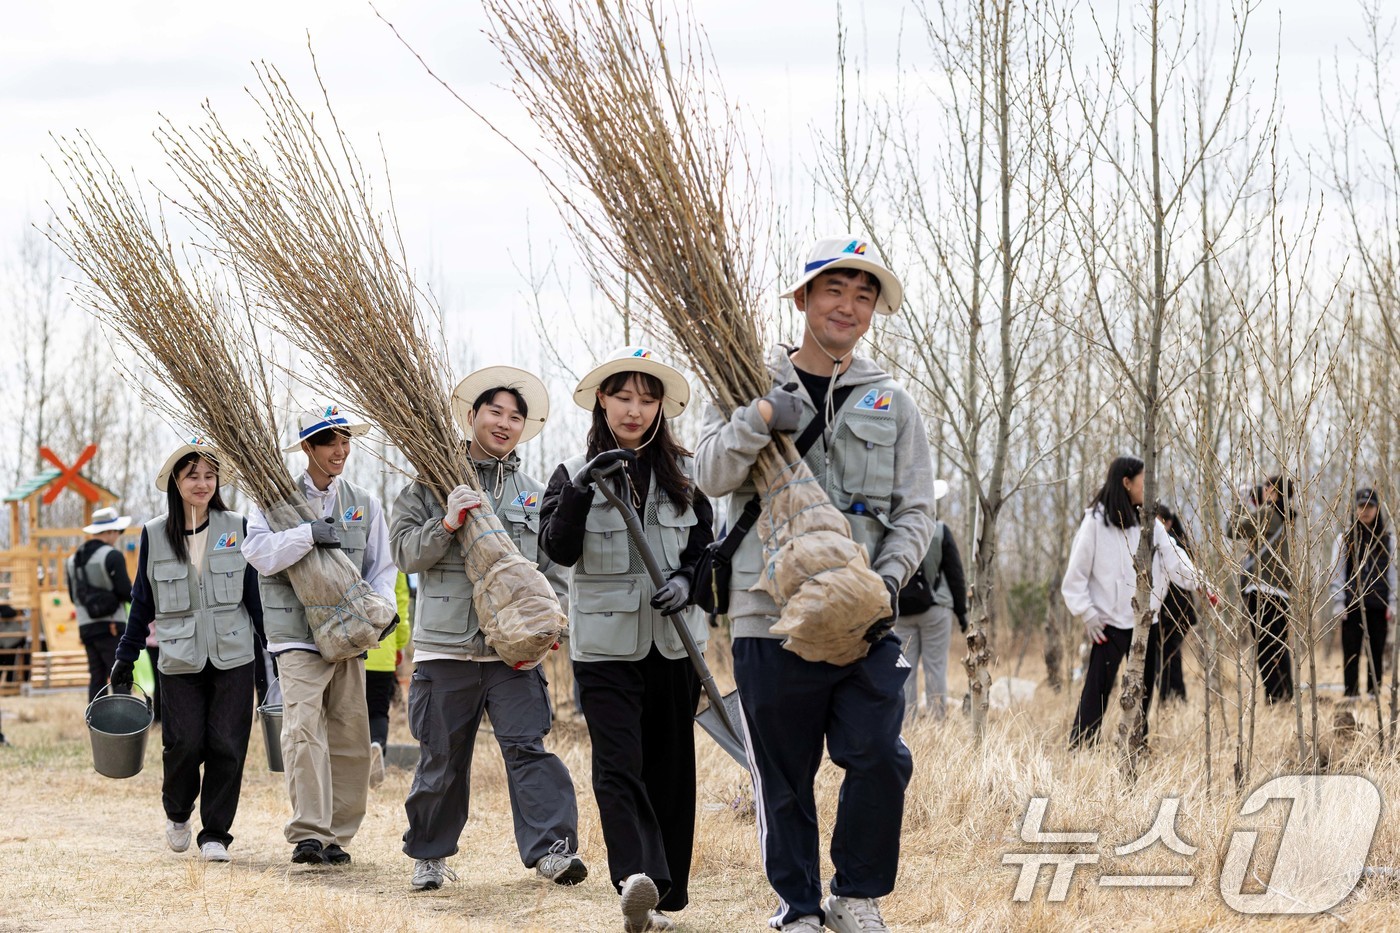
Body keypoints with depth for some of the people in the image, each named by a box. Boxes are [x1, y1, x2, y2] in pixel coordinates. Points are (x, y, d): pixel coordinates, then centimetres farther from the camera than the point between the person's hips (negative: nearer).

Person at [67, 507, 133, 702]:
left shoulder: (73, 559, 13)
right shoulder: (112, 556, -10)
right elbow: (125, 591, -14)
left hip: (86, 627, 7)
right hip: (111, 627, -7)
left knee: (97, 677, 9)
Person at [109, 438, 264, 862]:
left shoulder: (236, 528, 4)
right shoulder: (154, 534, 4)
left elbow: (255, 593, 8)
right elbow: (143, 602, 11)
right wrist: (125, 658, 12)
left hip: (232, 656, 0)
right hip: (180, 660, 0)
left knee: (227, 746, -5)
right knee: (185, 743, -8)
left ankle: (216, 833, 9)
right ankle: (177, 812, 22)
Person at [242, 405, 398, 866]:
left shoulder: (364, 503, 13)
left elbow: (381, 566, 13)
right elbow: (260, 552, -13)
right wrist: (309, 534, -24)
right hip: (297, 635, -4)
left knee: (350, 737, 5)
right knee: (304, 730, -17)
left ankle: (337, 835, 14)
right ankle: (307, 833, -19)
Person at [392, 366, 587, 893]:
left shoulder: (535, 494, 15)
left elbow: (553, 572, 15)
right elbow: (405, 552, 0)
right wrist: (446, 525, -17)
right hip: (445, 645, -1)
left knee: (528, 747, -11)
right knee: (442, 758, 6)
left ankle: (551, 849, -16)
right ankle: (429, 855, 19)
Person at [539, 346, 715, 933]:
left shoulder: (684, 474, 8)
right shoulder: (575, 472, 2)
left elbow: (706, 547, 13)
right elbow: (557, 548, -9)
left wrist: (687, 581, -8)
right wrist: (582, 489, -23)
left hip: (673, 640, 3)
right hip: (605, 644, -3)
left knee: (670, 768, 5)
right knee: (618, 764, -16)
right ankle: (638, 879, -31)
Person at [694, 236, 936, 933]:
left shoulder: (892, 405, 13)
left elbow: (915, 511, 10)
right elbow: (713, 475, -5)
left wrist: (889, 580, -8)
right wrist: (760, 418, -22)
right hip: (771, 613, -1)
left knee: (880, 758, -10)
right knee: (783, 776, 3)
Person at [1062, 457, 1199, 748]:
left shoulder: (1150, 524, 10)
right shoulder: (1096, 522, -6)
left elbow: (1174, 559, -2)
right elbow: (1076, 573, -6)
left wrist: (1200, 583, -16)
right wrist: (1087, 613, -11)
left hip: (1146, 622, 6)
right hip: (1110, 623, -6)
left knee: (1143, 692, 11)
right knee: (1096, 694, -8)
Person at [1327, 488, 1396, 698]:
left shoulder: (1387, 538, 8)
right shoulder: (1345, 538, 3)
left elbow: (1393, 570, 8)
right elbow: (1337, 572, 2)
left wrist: (1392, 603, 2)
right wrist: (1339, 603, -5)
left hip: (1379, 605, 2)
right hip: (1352, 605, -2)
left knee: (1377, 652, 4)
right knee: (1351, 652, -1)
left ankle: (1375, 694, 10)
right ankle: (1351, 694, 2)